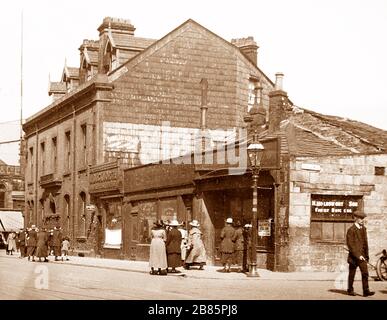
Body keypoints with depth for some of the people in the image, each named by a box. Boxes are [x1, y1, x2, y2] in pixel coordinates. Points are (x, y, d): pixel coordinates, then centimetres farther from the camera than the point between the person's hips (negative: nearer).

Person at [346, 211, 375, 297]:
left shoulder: (363, 229, 10)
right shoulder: (351, 230, -11)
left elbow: (365, 242, 16)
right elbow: (350, 245, -16)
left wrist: (366, 255, 16)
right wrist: (358, 255, -21)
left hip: (362, 255, 5)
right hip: (353, 256, -5)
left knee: (365, 273, -6)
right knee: (352, 274, 6)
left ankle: (366, 291, -8)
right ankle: (350, 290, 20)